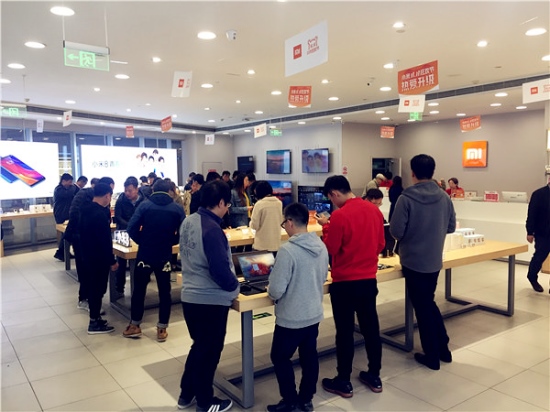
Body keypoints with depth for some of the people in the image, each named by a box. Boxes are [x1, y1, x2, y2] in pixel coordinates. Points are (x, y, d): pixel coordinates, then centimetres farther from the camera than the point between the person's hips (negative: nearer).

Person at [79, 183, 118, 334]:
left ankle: (95, 317, 31)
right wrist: (112, 261, -17)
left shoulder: (86, 209, 6)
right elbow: (105, 241, -23)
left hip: (88, 255, 10)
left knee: (93, 286, 19)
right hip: (98, 258, -10)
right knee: (98, 288, 1)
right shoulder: (100, 214, -24)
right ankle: (94, 324, 10)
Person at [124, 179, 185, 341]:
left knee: (139, 289, 14)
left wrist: (142, 241, 4)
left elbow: (131, 228, -11)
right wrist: (169, 242, 9)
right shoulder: (177, 209, 0)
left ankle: (135, 326, 24)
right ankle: (162, 329, 15)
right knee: (164, 291, 11)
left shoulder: (144, 205, -4)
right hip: (165, 255, 1)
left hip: (145, 254, -1)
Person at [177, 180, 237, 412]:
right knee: (209, 350, 11)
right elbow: (221, 269, -25)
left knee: (199, 346, 25)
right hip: (211, 299, -8)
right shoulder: (212, 229, -24)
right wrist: (234, 286, -7)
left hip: (190, 295, 8)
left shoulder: (188, 222, 4)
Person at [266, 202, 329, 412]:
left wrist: (270, 291, -1)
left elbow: (276, 290, -23)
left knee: (280, 357, 13)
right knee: (309, 356, 19)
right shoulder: (321, 246, -3)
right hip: (314, 314, 7)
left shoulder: (287, 250, -25)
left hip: (291, 318, -7)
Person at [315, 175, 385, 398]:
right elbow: (380, 244, 10)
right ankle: (374, 376, 28)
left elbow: (330, 250, -12)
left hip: (345, 282, -6)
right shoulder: (375, 210, 2)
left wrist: (326, 227, 1)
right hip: (369, 279, 6)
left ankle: (344, 382, 17)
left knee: (345, 332, 5)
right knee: (371, 328, 15)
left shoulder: (339, 215, -18)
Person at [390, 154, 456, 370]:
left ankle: (432, 355, 18)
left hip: (413, 261, -5)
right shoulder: (444, 197, -2)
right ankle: (443, 348, 30)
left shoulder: (406, 198, -18)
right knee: (429, 303, 23)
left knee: (422, 307, 7)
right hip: (435, 260, 5)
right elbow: (451, 227, 7)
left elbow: (396, 231, -17)